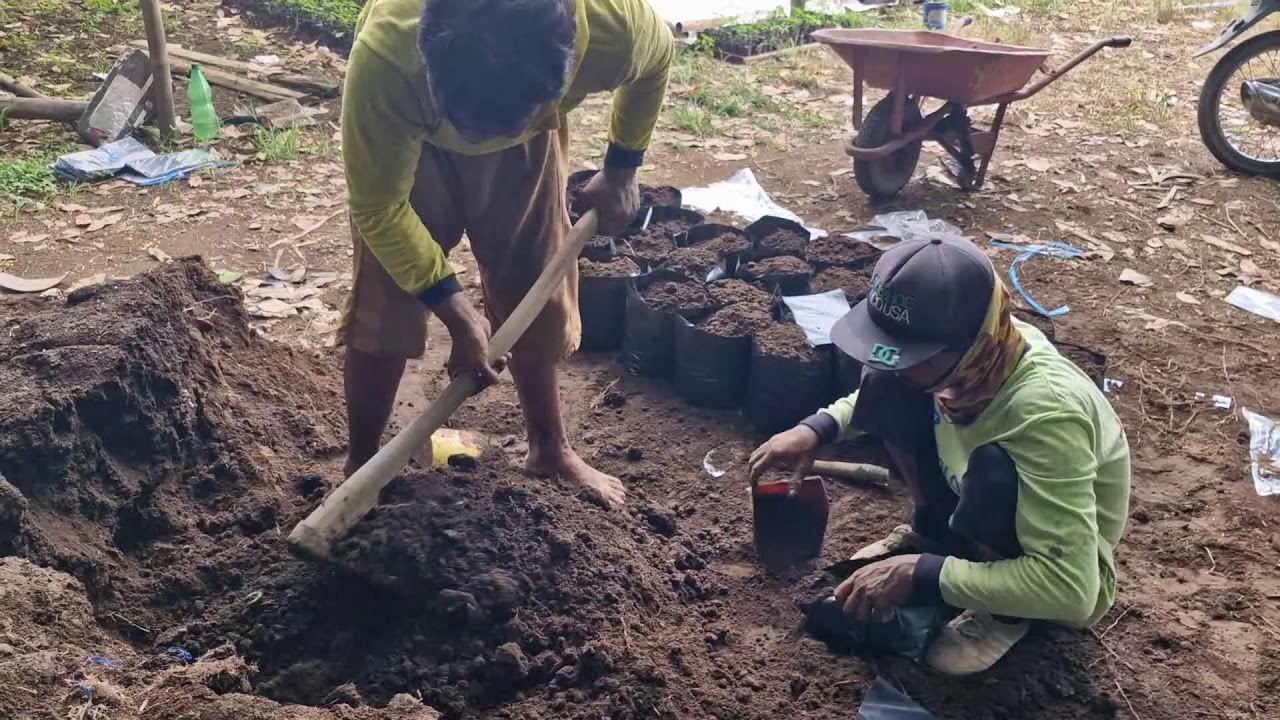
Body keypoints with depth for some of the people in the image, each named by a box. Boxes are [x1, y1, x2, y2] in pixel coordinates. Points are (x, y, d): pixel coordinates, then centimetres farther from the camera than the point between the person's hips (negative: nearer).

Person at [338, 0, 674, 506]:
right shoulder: (383, 57, -44)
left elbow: (657, 56, -11)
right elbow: (378, 209, -28)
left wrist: (621, 171, -1)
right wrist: (457, 314, -26)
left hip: (527, 138, 2)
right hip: (410, 138, -2)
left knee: (535, 298, 5)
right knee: (384, 308, -7)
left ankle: (550, 451, 27)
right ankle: (360, 469, 14)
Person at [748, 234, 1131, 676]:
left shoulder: (1045, 413, -39)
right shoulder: (969, 349, -19)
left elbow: (1070, 588, -40)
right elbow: (886, 381, 5)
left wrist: (918, 575, -35)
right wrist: (815, 429, -12)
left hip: (1062, 572, -6)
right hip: (980, 518, 6)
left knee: (994, 471, -37)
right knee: (886, 390, -13)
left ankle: (1007, 613, -7)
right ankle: (934, 532, 10)